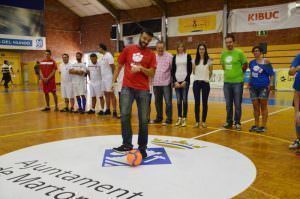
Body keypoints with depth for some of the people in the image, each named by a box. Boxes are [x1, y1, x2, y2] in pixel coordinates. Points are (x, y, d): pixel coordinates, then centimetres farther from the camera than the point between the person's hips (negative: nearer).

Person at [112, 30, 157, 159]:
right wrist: (113, 81, 9)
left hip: (143, 90, 0)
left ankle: (142, 147, 13)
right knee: (124, 115, -11)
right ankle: (127, 144, -2)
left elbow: (152, 73, 0)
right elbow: (119, 66, 13)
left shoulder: (151, 54, 5)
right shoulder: (128, 49, 7)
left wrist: (141, 68, -17)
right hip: (127, 87, 0)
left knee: (143, 119, 1)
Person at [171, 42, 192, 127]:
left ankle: (184, 118, 3)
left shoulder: (188, 56, 3)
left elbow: (190, 70, -1)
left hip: (185, 81, -2)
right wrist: (175, 81, -4)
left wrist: (185, 81, -10)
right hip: (177, 81, 2)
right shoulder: (175, 57, 10)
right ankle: (179, 118, 11)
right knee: (178, 100, 3)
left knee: (184, 100, -3)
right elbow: (173, 70, 8)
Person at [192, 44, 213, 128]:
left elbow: (211, 72, 10)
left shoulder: (209, 60, 0)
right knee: (197, 102, 2)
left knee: (204, 102, 4)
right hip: (196, 83, 1)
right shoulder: (195, 61, 3)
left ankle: (203, 121, 13)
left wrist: (207, 78, 12)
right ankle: (197, 121, 10)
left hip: (205, 83, -1)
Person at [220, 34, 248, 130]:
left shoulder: (239, 53, -7)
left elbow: (245, 65, 1)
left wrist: (240, 73, 5)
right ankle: (229, 122, 22)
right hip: (227, 82, 4)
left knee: (237, 104, 2)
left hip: (237, 82, -4)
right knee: (228, 104, 11)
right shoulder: (223, 54, 5)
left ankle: (237, 123, 13)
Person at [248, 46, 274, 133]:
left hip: (264, 87, -4)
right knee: (255, 107, 9)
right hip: (253, 87, 4)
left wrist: (271, 83, -14)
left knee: (263, 107, 2)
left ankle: (263, 126, 9)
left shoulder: (266, 62, -4)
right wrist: (249, 82, 12)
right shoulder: (251, 63, 8)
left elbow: (271, 74, -4)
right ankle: (256, 125, 20)